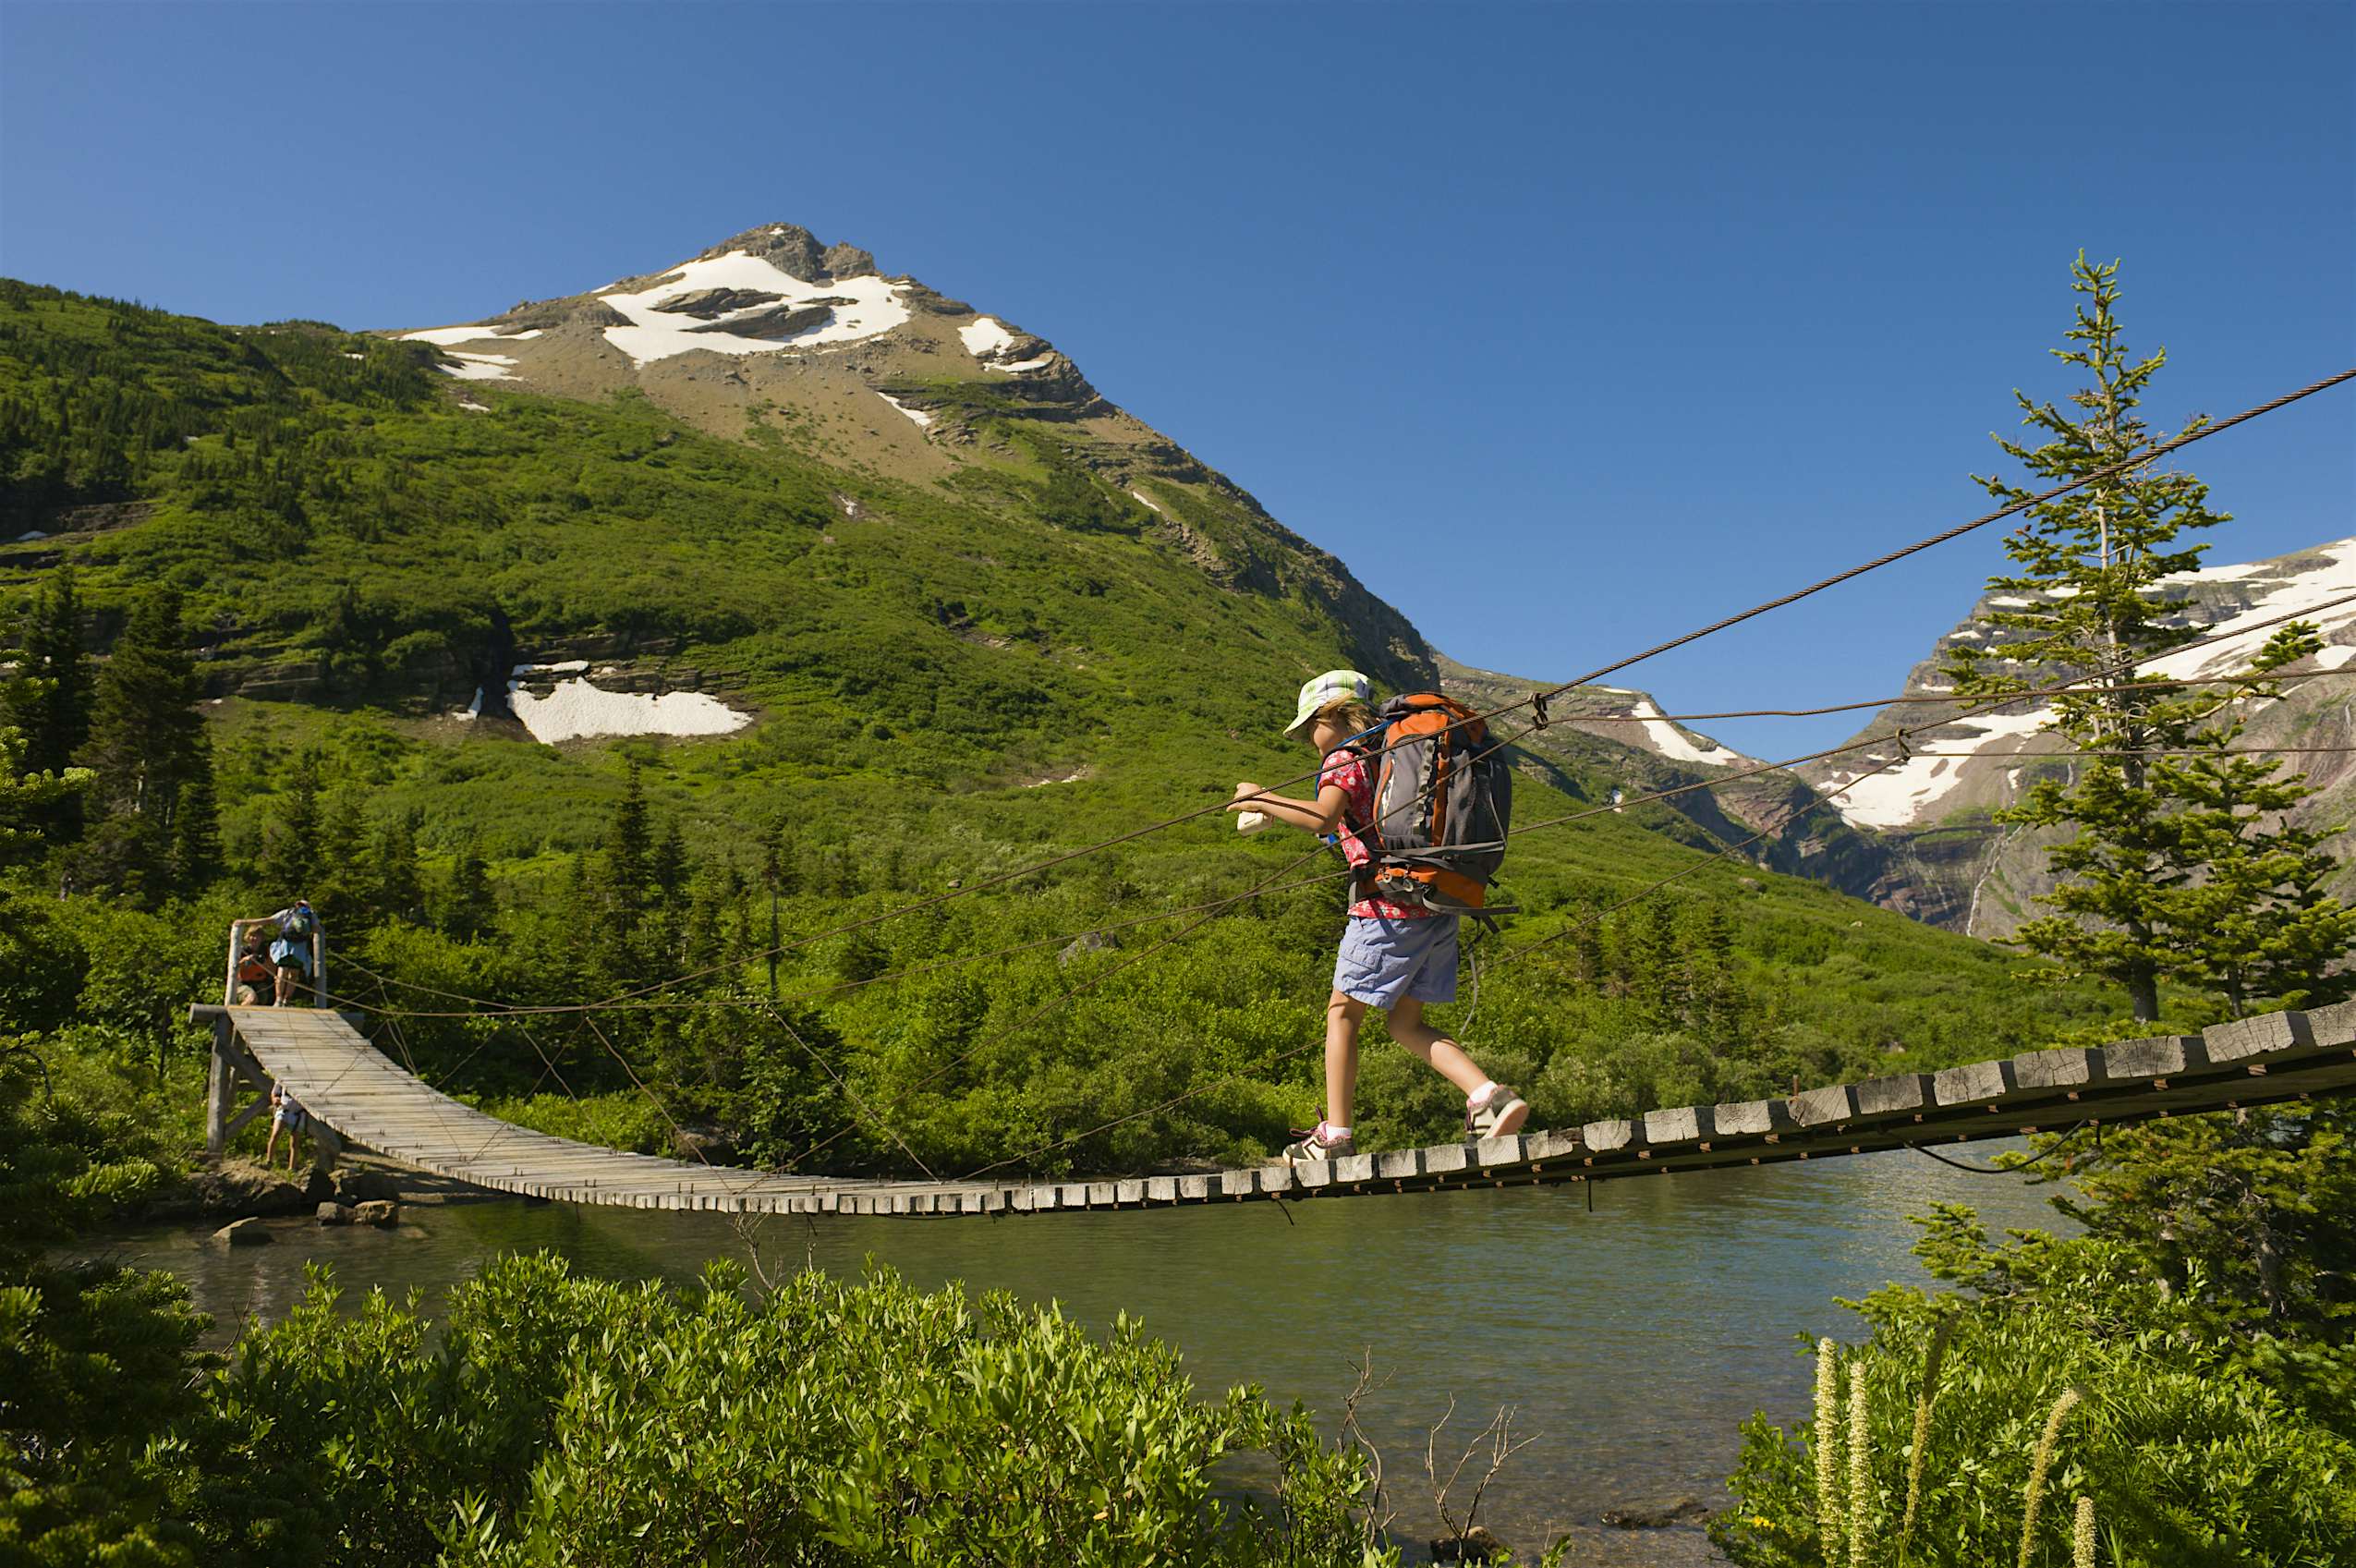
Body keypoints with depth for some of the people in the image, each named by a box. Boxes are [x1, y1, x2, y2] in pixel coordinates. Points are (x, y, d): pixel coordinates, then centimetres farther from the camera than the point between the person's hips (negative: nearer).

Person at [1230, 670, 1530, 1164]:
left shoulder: (1343, 760, -5)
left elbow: (1323, 818, -23)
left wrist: (1263, 799, -11)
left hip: (1389, 906, -8)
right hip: (1437, 908, 8)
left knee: (1342, 1012, 4)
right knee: (1406, 1022, 13)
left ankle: (1334, 1135, 5)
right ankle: (1490, 1097, -3)